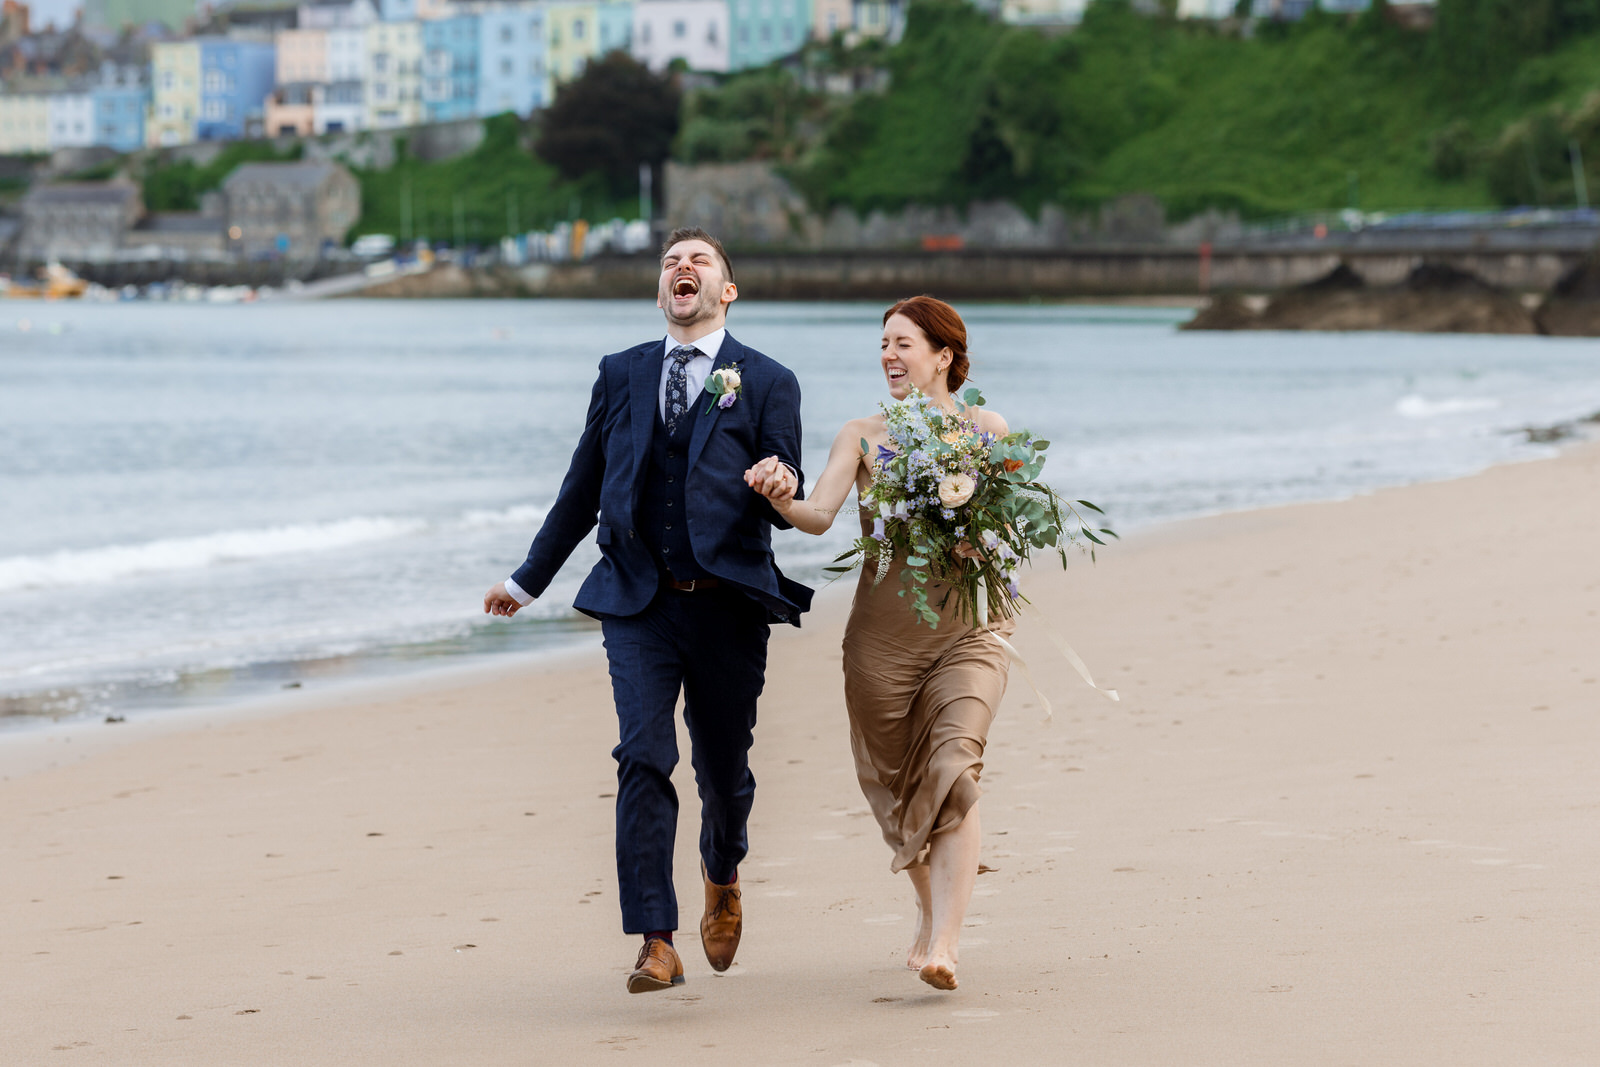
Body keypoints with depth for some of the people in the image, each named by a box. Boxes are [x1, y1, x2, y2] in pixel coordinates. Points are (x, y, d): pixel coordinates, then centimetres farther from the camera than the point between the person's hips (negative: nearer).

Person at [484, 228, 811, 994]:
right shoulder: (621, 375, 12)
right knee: (643, 758, -14)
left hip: (727, 605, -1)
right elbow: (583, 486, 20)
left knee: (724, 769, 8)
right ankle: (656, 944, -16)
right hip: (637, 601, 1)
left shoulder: (766, 383, 4)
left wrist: (779, 489, -22)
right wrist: (528, 579, 23)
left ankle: (722, 878, 42)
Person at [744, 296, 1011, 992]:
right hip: (882, 631, 2)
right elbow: (820, 515, -7)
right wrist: (783, 500, -28)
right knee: (894, 780, 9)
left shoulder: (987, 432, 6)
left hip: (968, 626, -2)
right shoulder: (861, 437, 8)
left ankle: (944, 945, -24)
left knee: (953, 770, -19)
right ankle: (931, 912, 34)